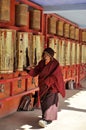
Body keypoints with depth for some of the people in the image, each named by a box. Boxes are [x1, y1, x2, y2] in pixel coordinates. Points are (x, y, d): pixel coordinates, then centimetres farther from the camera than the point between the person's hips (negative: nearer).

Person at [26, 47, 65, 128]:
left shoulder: (55, 64, -13)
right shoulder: (41, 63, 3)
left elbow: (54, 76, -19)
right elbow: (36, 71, -1)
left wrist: (46, 83, -27)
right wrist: (29, 70, -21)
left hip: (52, 86, -6)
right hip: (43, 86, 6)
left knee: (49, 102, -12)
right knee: (43, 102, 10)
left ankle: (46, 120, -16)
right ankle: (49, 118, 24)